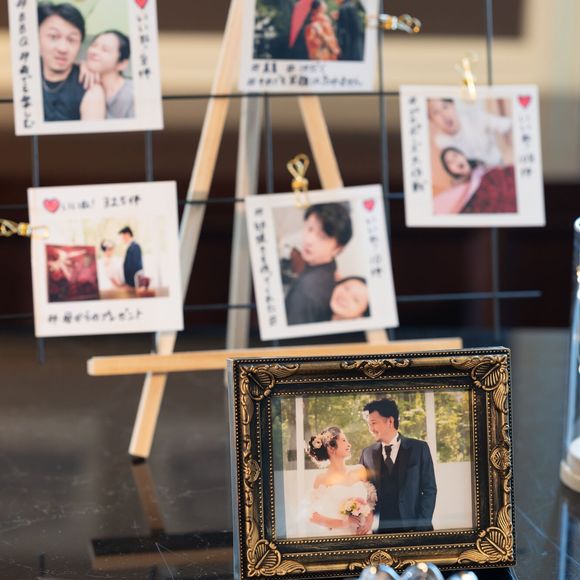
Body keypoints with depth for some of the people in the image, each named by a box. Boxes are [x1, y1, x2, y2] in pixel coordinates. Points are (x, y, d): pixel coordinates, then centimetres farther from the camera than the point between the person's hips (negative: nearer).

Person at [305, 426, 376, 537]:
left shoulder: (359, 471, 5)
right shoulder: (323, 478, -5)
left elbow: (371, 501, 10)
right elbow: (312, 515, -6)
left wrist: (368, 522, -7)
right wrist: (341, 522, -15)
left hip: (359, 535, 3)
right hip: (333, 535, -3)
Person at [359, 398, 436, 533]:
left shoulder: (419, 448, 1)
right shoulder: (367, 453, 8)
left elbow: (429, 490, 0)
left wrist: (422, 526, -10)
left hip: (411, 527, -2)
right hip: (378, 529, 2)